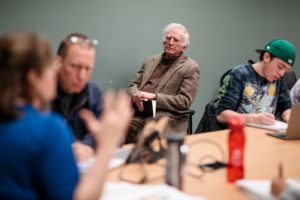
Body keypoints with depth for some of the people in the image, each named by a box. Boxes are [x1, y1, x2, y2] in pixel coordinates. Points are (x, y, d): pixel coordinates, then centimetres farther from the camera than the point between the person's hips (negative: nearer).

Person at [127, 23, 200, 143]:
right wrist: (136, 96, -5)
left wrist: (154, 96, -12)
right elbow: (133, 85, 20)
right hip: (137, 112, 5)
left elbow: (184, 101, -4)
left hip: (163, 116, -4)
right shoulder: (150, 60, 21)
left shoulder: (190, 67, 4)